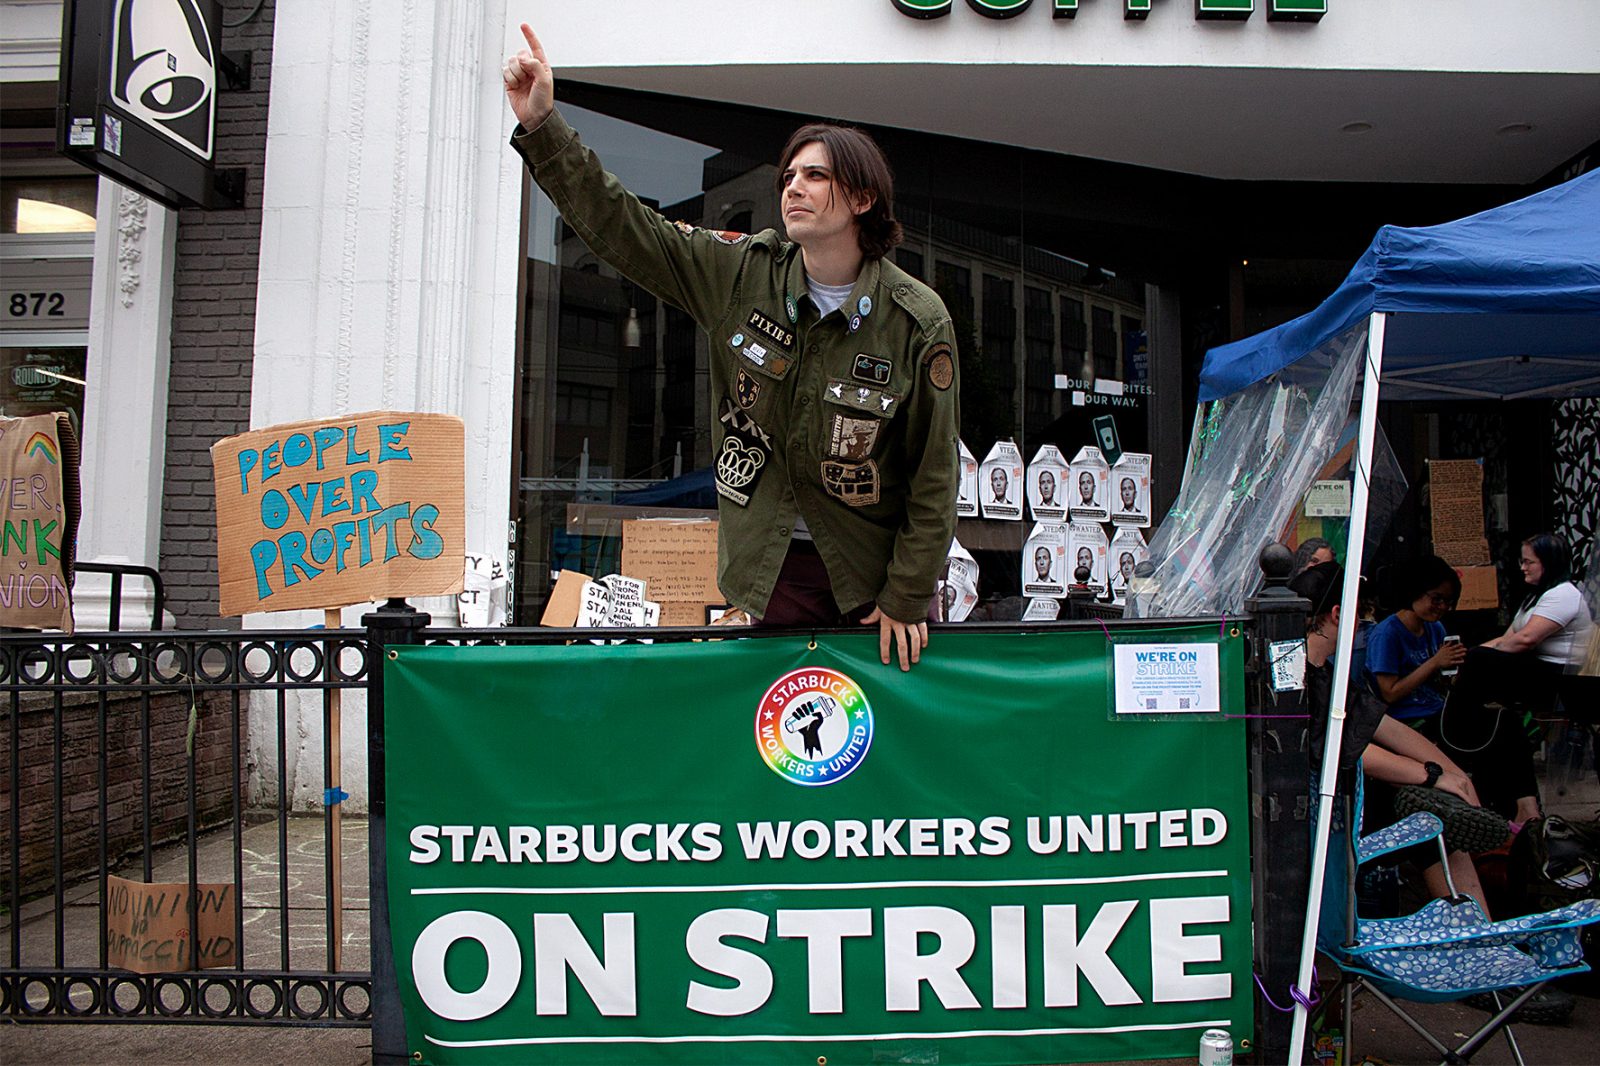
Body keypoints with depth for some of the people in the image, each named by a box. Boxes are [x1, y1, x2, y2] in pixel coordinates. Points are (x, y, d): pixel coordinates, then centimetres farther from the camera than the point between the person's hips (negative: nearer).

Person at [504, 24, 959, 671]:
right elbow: (619, 226, -4)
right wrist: (541, 125, -13)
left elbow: (935, 475, -8)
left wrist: (907, 597, -8)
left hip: (872, 570, -2)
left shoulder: (918, 323, -12)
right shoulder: (741, 273, -5)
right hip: (771, 565, 2)